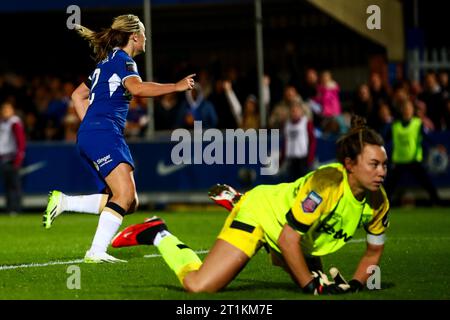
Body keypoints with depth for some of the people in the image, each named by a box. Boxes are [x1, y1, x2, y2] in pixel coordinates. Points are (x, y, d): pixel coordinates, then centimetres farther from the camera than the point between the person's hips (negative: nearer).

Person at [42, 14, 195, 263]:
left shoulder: (108, 61, 26)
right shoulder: (122, 60, -3)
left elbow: (78, 95, 32)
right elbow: (138, 88, -23)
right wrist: (176, 86, -19)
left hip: (89, 136, 10)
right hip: (103, 133, -10)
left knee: (129, 203, 4)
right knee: (125, 194, -21)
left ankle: (62, 201, 3)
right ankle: (96, 252, -27)